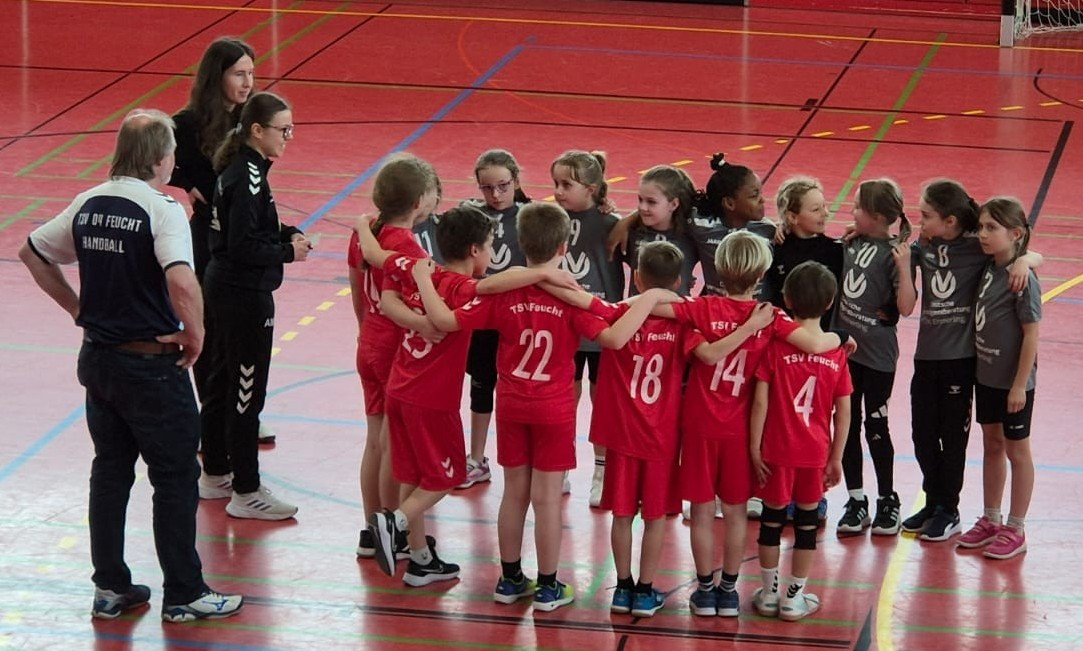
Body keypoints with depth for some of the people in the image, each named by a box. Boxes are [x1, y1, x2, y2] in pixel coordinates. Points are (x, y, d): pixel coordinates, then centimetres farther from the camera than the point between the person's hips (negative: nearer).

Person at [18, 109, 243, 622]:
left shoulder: (89, 204, 3)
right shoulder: (161, 209, -18)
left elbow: (31, 252, 14)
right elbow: (181, 282, -33)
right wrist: (195, 336, -17)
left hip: (97, 360, 7)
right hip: (151, 365, -7)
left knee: (109, 472, 16)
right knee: (175, 479, 6)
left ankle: (110, 587, 22)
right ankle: (183, 594, 13)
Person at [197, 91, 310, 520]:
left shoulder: (238, 168, 8)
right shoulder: (248, 177, -21)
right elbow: (244, 247, -24)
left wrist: (286, 234, 4)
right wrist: (288, 252, -13)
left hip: (222, 288, 10)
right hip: (244, 295, -10)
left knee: (221, 381, 19)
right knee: (246, 392, -2)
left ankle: (215, 475, 31)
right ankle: (246, 493, 4)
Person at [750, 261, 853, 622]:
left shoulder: (775, 346, -9)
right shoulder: (837, 354, -3)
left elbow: (761, 401, -11)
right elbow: (843, 412, -1)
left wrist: (755, 446, -4)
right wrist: (836, 458, 6)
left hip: (777, 450, -1)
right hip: (816, 453, 1)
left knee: (772, 518, 12)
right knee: (807, 521, 11)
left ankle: (769, 593, 21)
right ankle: (795, 597, 16)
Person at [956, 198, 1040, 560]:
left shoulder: (1023, 280, -21)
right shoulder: (988, 269, 0)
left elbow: (1031, 335, -18)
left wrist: (1020, 385, -17)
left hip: (1013, 383, -7)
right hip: (987, 376, 7)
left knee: (1016, 450, 6)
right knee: (992, 445, 18)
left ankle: (1015, 531, 16)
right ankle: (990, 521, 31)